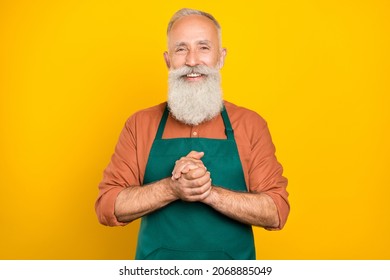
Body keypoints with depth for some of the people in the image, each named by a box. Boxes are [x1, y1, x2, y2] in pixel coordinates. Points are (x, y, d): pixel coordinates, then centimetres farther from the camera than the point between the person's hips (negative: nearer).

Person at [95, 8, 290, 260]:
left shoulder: (252, 125, -6)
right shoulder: (139, 125, -4)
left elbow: (276, 212, -10)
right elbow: (106, 208, -8)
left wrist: (209, 192, -24)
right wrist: (172, 188, -23)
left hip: (232, 272, 0)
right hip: (158, 270, 0)